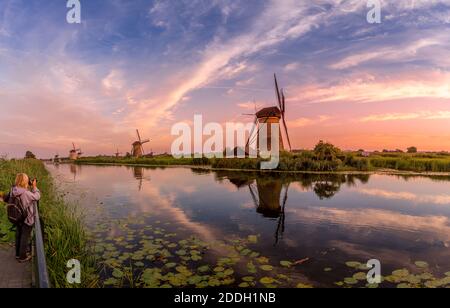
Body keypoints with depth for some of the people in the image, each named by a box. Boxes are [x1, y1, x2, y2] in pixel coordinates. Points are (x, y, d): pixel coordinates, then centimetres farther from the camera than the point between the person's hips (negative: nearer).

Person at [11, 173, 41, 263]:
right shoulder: (26, 193, -30)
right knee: (25, 238, 11)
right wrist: (34, 186, -10)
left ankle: (18, 254, 42)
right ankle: (22, 257, 25)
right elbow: (37, 197, -17)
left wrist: (29, 187, -4)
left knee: (18, 236, 24)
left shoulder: (14, 191, -10)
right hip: (27, 219, -7)